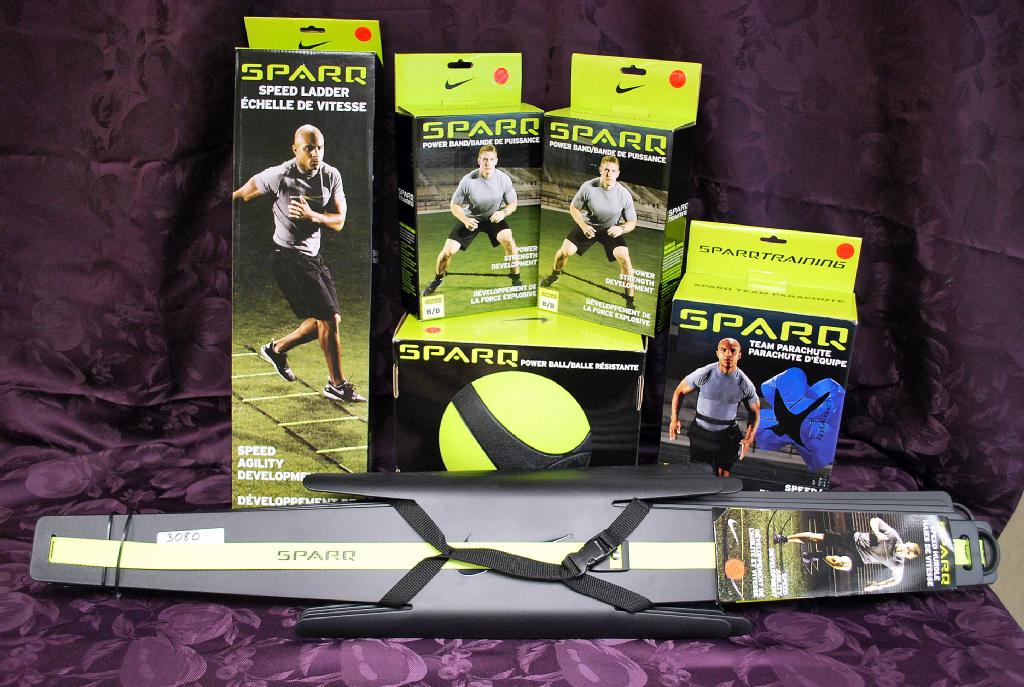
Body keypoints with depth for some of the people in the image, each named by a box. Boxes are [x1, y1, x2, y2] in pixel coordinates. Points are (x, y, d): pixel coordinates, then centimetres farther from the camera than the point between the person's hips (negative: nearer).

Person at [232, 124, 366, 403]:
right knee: (329, 318, -11)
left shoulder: (331, 176, 0)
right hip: (289, 257, -7)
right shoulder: (279, 176, -17)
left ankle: (276, 349, 33)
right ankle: (337, 385, 2)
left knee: (329, 320, 12)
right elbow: (241, 195, -3)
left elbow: (339, 222, -2)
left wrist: (311, 215, -19)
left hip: (313, 256, 7)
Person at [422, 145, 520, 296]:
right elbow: (454, 205, -10)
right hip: (470, 218, 0)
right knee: (448, 251, -9)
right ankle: (437, 280, 21)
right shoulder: (468, 180, -22)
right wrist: (465, 220, -28)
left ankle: (516, 279, -10)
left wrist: (503, 212, -27)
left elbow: (513, 203, -5)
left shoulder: (504, 179, -19)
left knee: (508, 240, -29)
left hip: (494, 217, 0)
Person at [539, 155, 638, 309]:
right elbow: (573, 207, -6)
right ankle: (555, 274, 29)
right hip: (588, 225, 1)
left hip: (612, 229, -1)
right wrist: (583, 226, -21)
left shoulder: (624, 194, -22)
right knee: (565, 251, -9)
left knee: (624, 257, -20)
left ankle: (629, 299, -4)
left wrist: (621, 229, -33)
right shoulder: (588, 187, -22)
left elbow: (632, 222, -11)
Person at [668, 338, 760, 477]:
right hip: (700, 432, 0)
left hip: (727, 435, 1)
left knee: (724, 474, 4)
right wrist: (674, 418, -8)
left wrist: (749, 439, -5)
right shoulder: (704, 374, -14)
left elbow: (755, 411, 4)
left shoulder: (745, 384, -10)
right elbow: (679, 391, -1)